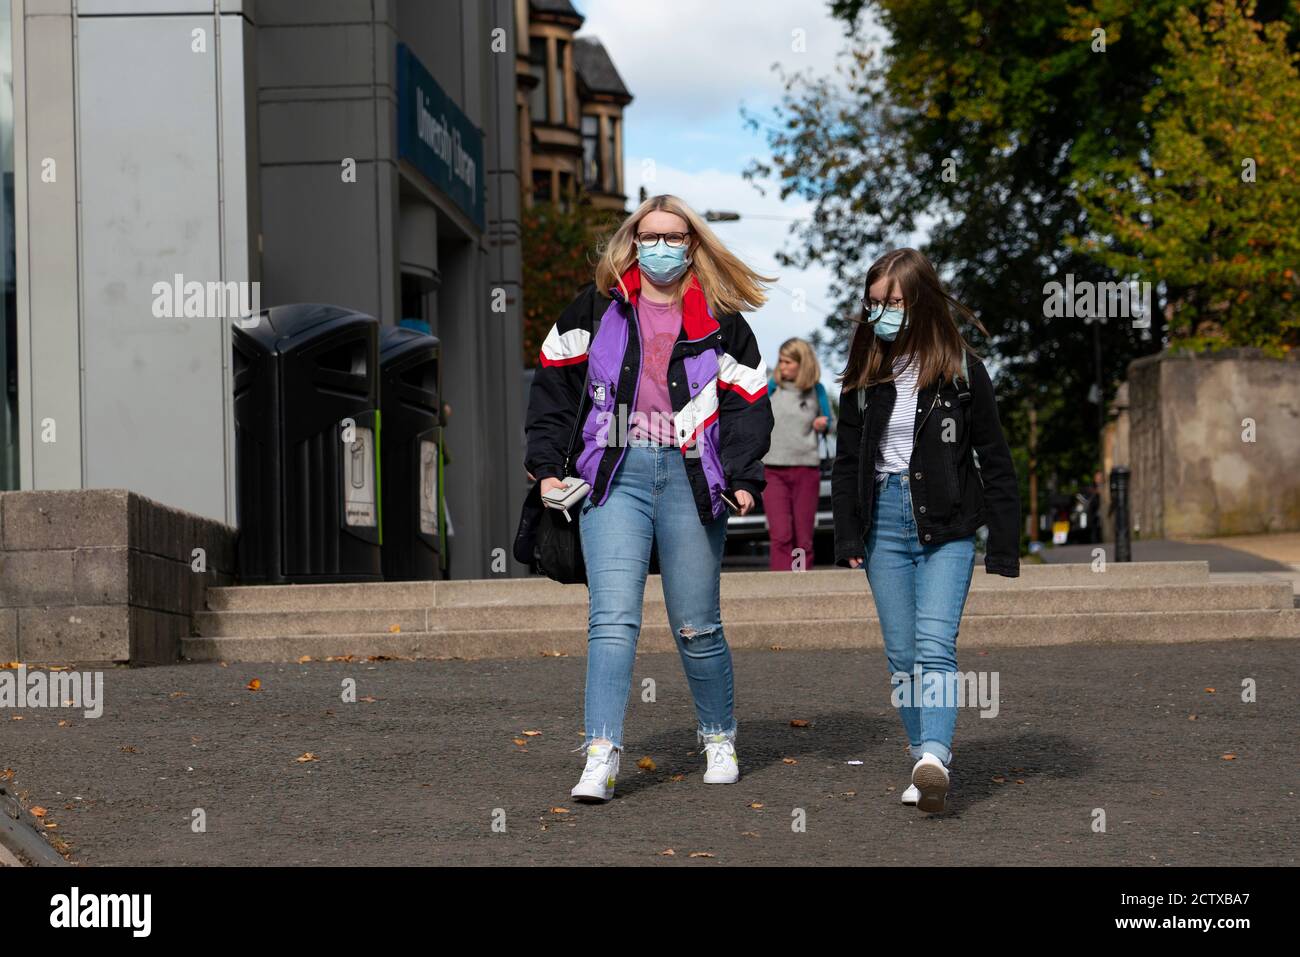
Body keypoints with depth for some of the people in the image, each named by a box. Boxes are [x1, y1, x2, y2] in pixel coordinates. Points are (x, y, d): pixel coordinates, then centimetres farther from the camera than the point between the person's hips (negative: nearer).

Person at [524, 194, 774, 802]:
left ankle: (719, 739, 27)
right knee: (612, 618, -13)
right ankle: (601, 756, -17)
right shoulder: (597, 307, 8)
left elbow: (747, 403, 7)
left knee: (697, 626, 6)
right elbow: (555, 383, 11)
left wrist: (743, 478, -6)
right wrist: (546, 464, 5)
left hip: (691, 478, 0)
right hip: (615, 475, 0)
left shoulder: (719, 321, 8)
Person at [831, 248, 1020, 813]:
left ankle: (933, 758, -30)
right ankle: (926, 760, 11)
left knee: (935, 646, -18)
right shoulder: (864, 374, 7)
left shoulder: (961, 372, -3)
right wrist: (848, 540, 5)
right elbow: (846, 462, 12)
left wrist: (1005, 548, -3)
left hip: (946, 525, -4)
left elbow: (995, 462, 0)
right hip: (884, 520, 4)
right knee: (901, 655, 4)